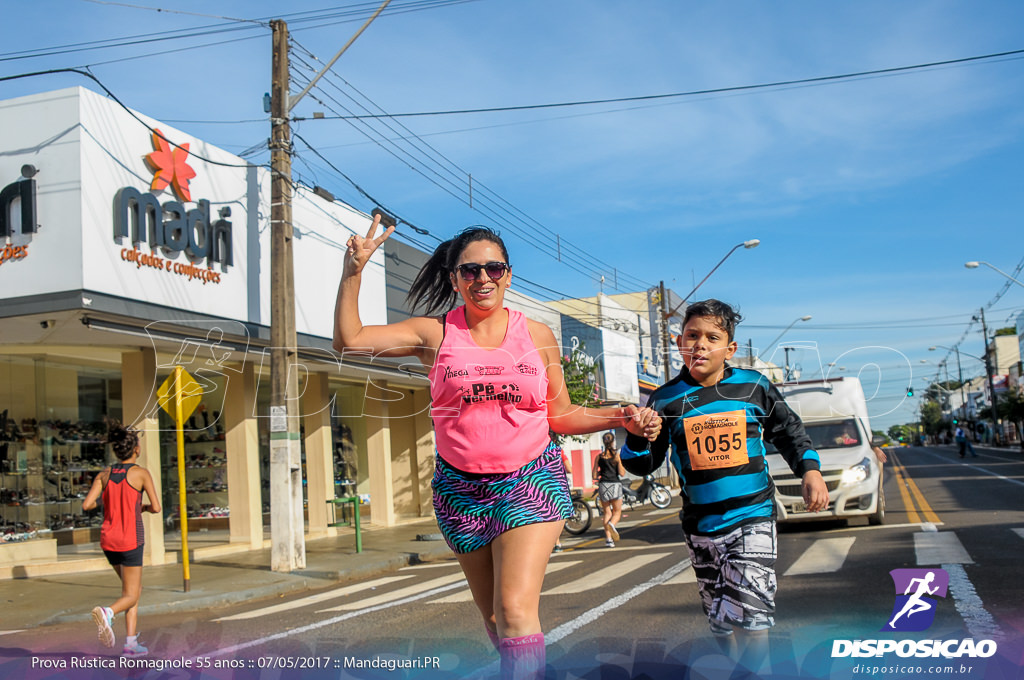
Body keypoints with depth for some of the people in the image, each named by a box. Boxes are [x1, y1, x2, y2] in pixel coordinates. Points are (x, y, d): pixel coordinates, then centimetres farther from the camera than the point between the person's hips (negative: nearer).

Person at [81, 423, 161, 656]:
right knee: (130, 597, 1)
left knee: (136, 588, 21)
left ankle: (132, 641, 13)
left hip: (108, 540, 5)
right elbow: (156, 507, -8)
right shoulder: (141, 473, -8)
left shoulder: (104, 474, 4)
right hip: (131, 540, -5)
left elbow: (86, 505, -3)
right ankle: (107, 613, -32)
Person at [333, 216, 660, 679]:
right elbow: (349, 340, -4)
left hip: (530, 481, -1)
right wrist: (354, 272, -13)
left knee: (516, 610, -17)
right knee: (493, 615, 11)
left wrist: (618, 417, -4)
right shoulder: (435, 333, 0)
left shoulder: (537, 336, 4)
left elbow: (560, 415, 10)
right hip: (461, 488, 1)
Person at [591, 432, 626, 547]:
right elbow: (622, 473, -4)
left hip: (603, 485, 2)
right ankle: (612, 524, -24)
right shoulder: (617, 455, -2)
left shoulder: (599, 457, 4)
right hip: (615, 484, -2)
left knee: (606, 512, 11)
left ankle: (608, 538, 1)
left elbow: (594, 476, 3)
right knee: (617, 511, 9)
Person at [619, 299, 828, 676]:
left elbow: (787, 430, 13)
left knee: (752, 615, -15)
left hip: (753, 517, -1)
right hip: (701, 526, 2)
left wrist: (810, 470, 2)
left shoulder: (754, 386, 0)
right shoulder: (666, 400, -1)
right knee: (721, 623, 12)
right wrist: (637, 436, -18)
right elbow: (644, 463, 2)